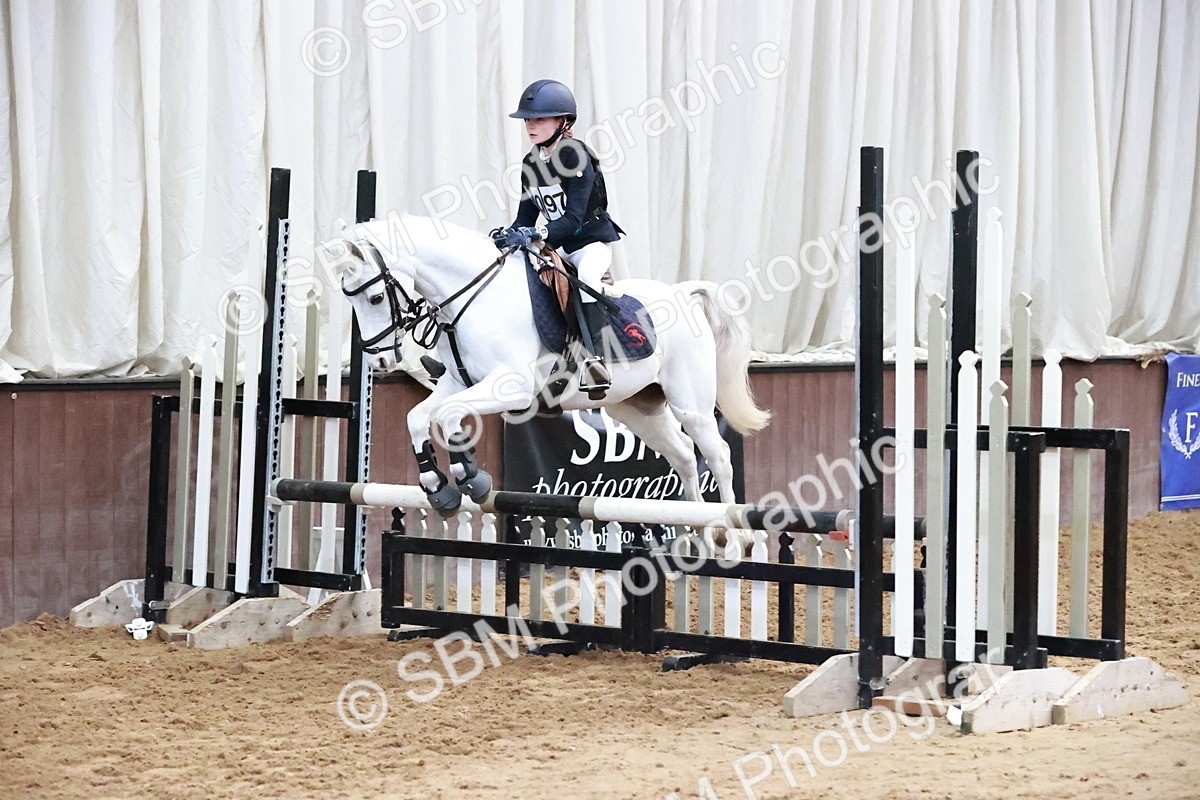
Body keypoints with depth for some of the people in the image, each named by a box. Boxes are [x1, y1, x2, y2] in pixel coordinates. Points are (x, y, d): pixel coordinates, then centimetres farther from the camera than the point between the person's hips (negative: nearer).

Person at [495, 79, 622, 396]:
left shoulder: (577, 159, -19)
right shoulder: (530, 163, 3)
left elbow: (573, 219, -28)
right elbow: (526, 217, 5)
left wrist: (535, 234, -41)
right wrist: (511, 234, -17)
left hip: (593, 240, -8)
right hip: (558, 245, 8)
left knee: (587, 274, -37)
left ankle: (594, 358, -46)